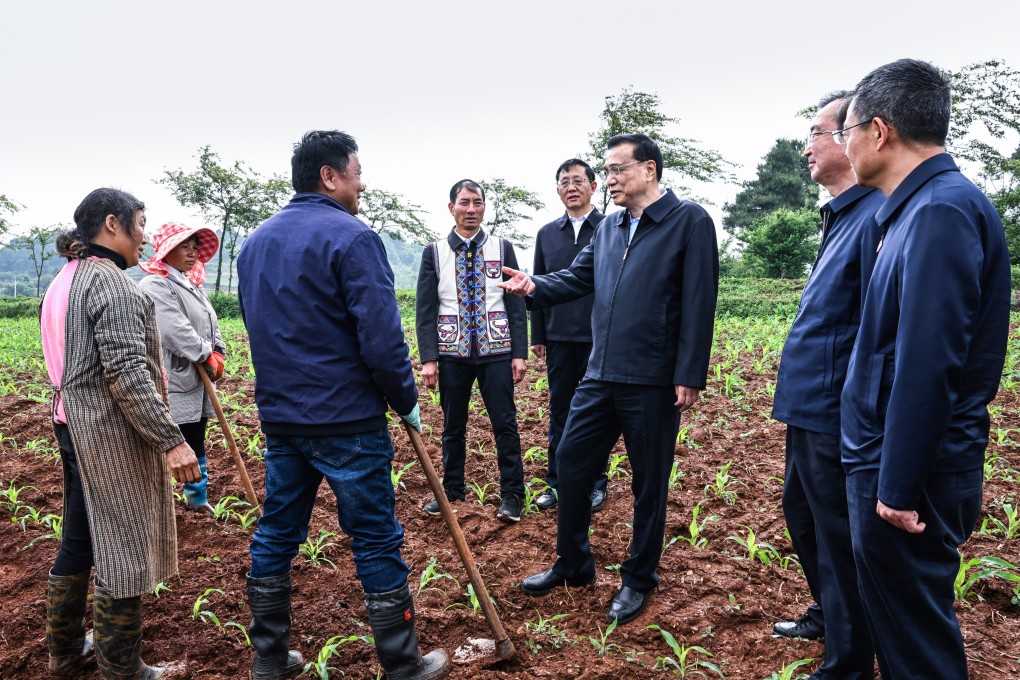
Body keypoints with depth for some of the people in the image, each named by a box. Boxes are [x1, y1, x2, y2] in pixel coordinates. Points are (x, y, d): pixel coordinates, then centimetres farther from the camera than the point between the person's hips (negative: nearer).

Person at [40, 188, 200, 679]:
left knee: (79, 539, 20)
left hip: (75, 425, 10)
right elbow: (126, 372, -24)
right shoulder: (109, 280, -17)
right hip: (114, 434, -10)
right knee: (122, 546, 1)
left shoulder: (64, 280, 14)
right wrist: (170, 440, -25)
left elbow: (70, 361, 17)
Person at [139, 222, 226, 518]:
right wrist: (207, 355, -17)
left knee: (196, 442, 19)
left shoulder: (190, 284, 16)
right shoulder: (155, 285, -13)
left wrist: (217, 354, -3)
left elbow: (210, 323, 14)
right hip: (173, 383, -9)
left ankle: (197, 498, 34)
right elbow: (175, 330, -24)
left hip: (196, 382, 9)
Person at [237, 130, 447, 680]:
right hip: (347, 420, -7)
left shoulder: (254, 242, 11)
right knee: (376, 542, 4)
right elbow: (382, 340, -19)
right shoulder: (352, 238, -14)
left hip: (279, 417, 7)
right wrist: (407, 402, -4)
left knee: (275, 536, 16)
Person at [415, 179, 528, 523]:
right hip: (452, 352, 1)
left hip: (495, 351, 0)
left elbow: (516, 305, 3)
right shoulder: (434, 252, 4)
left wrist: (519, 353, -3)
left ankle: (512, 494, 13)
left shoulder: (502, 248, 4)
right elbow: (425, 309, 1)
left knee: (505, 424, 1)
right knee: (453, 427, 11)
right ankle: (451, 491, 25)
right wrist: (428, 358, -6)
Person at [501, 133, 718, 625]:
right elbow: (578, 277, 14)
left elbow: (699, 303, -12)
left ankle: (638, 580, 28)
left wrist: (689, 376, -16)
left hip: (654, 382, -6)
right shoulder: (609, 227, 13)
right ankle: (573, 564, 31)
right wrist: (536, 287, -6)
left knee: (648, 484, 8)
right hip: (600, 376, 7)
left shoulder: (690, 221, -7)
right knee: (570, 463, 12)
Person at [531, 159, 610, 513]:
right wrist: (537, 336, 8)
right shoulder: (546, 234, 10)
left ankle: (596, 483, 20)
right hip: (559, 338, 3)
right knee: (559, 413, 10)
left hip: (600, 337, -3)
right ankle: (556, 483, 21)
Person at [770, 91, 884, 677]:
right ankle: (826, 617, 46)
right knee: (803, 516, 25)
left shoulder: (877, 217, -19)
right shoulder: (843, 216, 13)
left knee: (839, 539, 5)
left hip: (836, 417, -10)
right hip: (809, 409, 10)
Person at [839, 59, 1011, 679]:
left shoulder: (941, 212, -19)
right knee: (902, 616, 22)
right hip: (891, 462, 9)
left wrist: (898, 487, -20)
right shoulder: (924, 206, 11)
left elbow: (929, 366, -24)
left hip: (913, 470, -9)